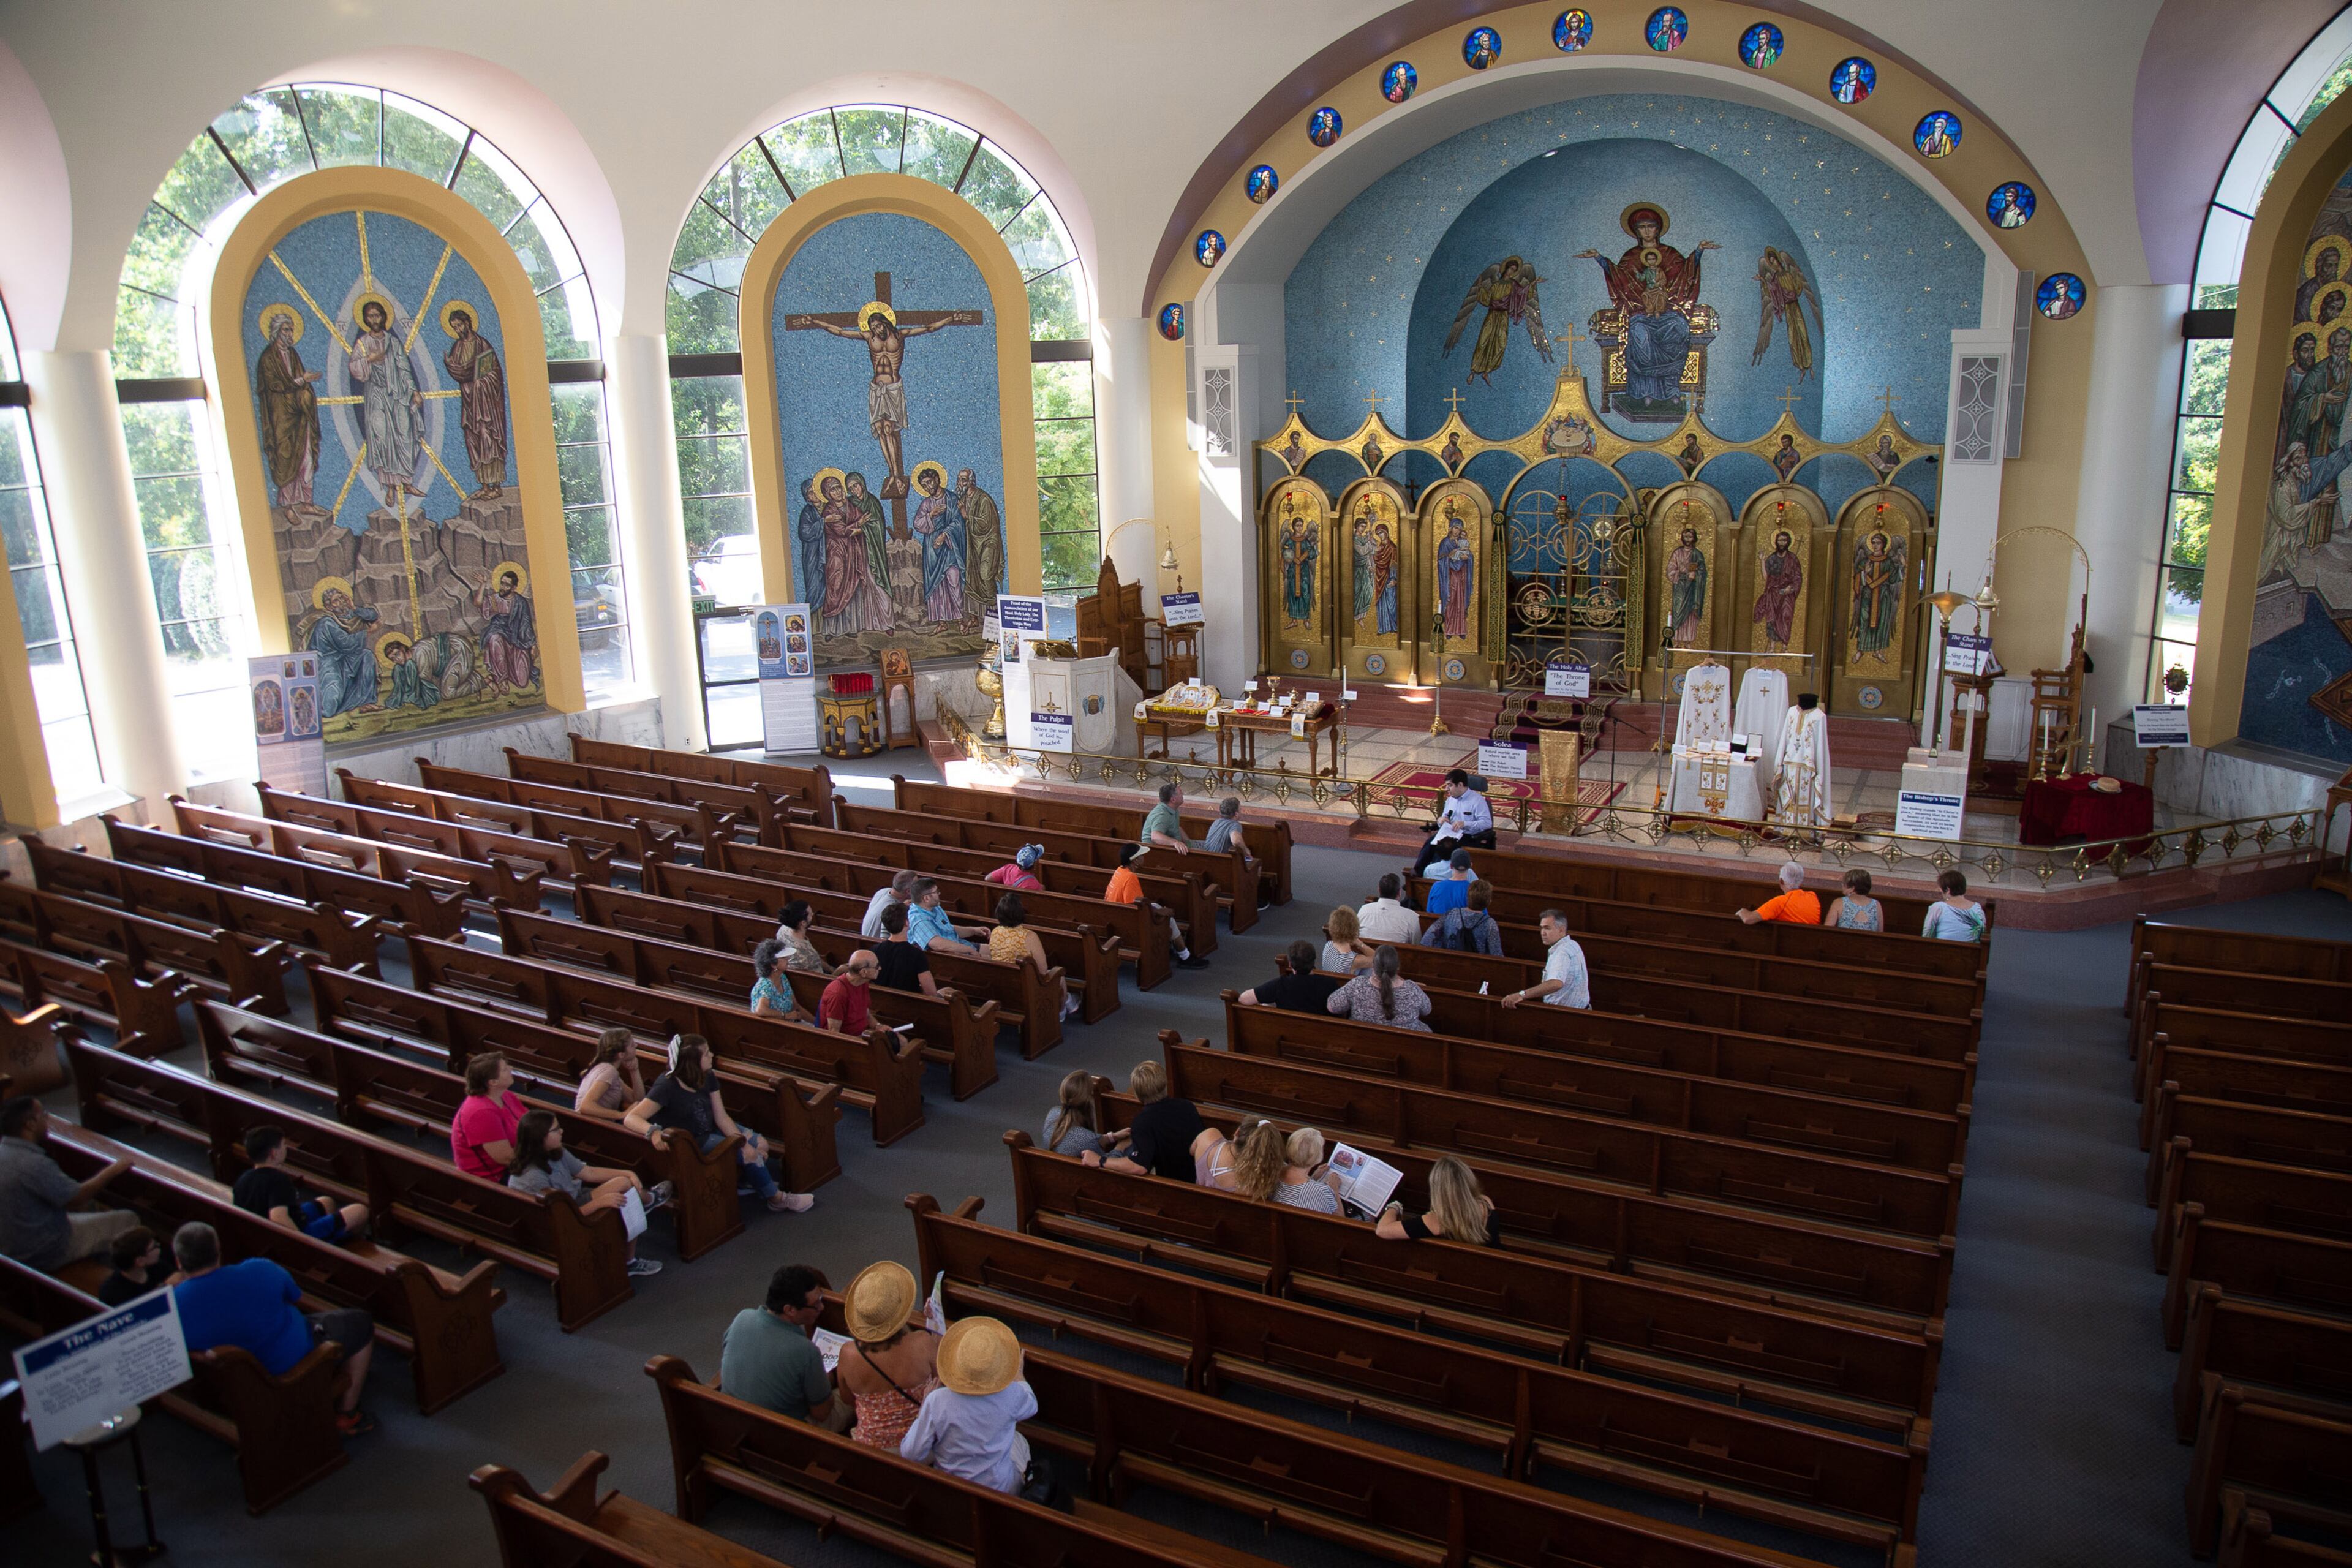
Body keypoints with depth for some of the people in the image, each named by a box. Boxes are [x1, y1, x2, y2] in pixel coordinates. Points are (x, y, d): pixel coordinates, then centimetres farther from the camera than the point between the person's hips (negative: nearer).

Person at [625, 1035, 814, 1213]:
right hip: (691, 1141, -7)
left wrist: (744, 1143, -19)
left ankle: (751, 1183, 22)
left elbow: (721, 1117, -8)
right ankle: (778, 1199, 2)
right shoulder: (667, 1087, -29)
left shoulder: (708, 1078, -9)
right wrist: (653, 1131, -55)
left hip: (711, 1129, 7)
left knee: (760, 1144, -7)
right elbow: (631, 1118, -35)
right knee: (748, 1154, -17)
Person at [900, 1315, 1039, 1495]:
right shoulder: (1011, 1396, -25)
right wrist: (1019, 1374, 19)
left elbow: (910, 1454, -17)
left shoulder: (937, 1403, -29)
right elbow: (1031, 1406, 1)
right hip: (1000, 1490, 1)